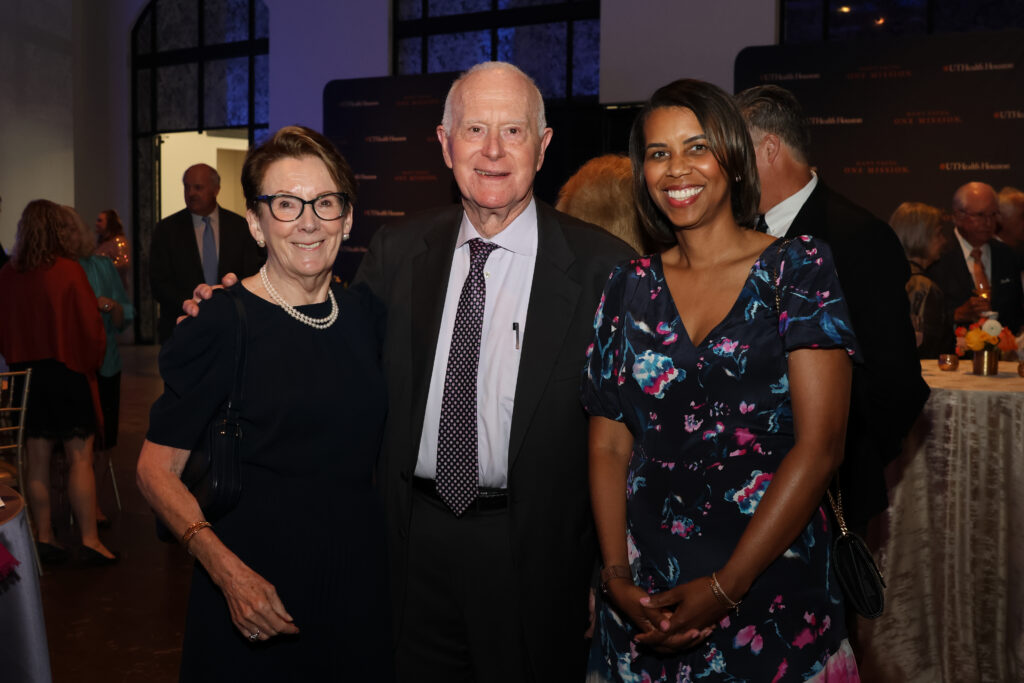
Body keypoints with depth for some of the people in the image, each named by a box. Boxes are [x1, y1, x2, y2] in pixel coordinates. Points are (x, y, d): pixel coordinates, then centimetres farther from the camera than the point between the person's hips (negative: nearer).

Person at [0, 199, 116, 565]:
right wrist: (90, 363, 6)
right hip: (68, 374, -4)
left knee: (37, 460, 10)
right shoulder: (70, 271, -13)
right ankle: (89, 541, 3)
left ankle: (44, 538, 17)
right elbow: (91, 327, -11)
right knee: (80, 458, 1)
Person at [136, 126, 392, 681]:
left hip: (357, 576, 5)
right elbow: (157, 469, -10)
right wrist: (229, 571, -23)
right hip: (257, 587, -4)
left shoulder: (365, 313, 2)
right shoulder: (221, 324, -12)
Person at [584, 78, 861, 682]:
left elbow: (820, 445, -11)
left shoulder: (799, 268, -4)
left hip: (774, 589, -2)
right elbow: (609, 447, 5)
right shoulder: (630, 287, 5)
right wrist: (617, 576, -10)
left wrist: (725, 587, -15)